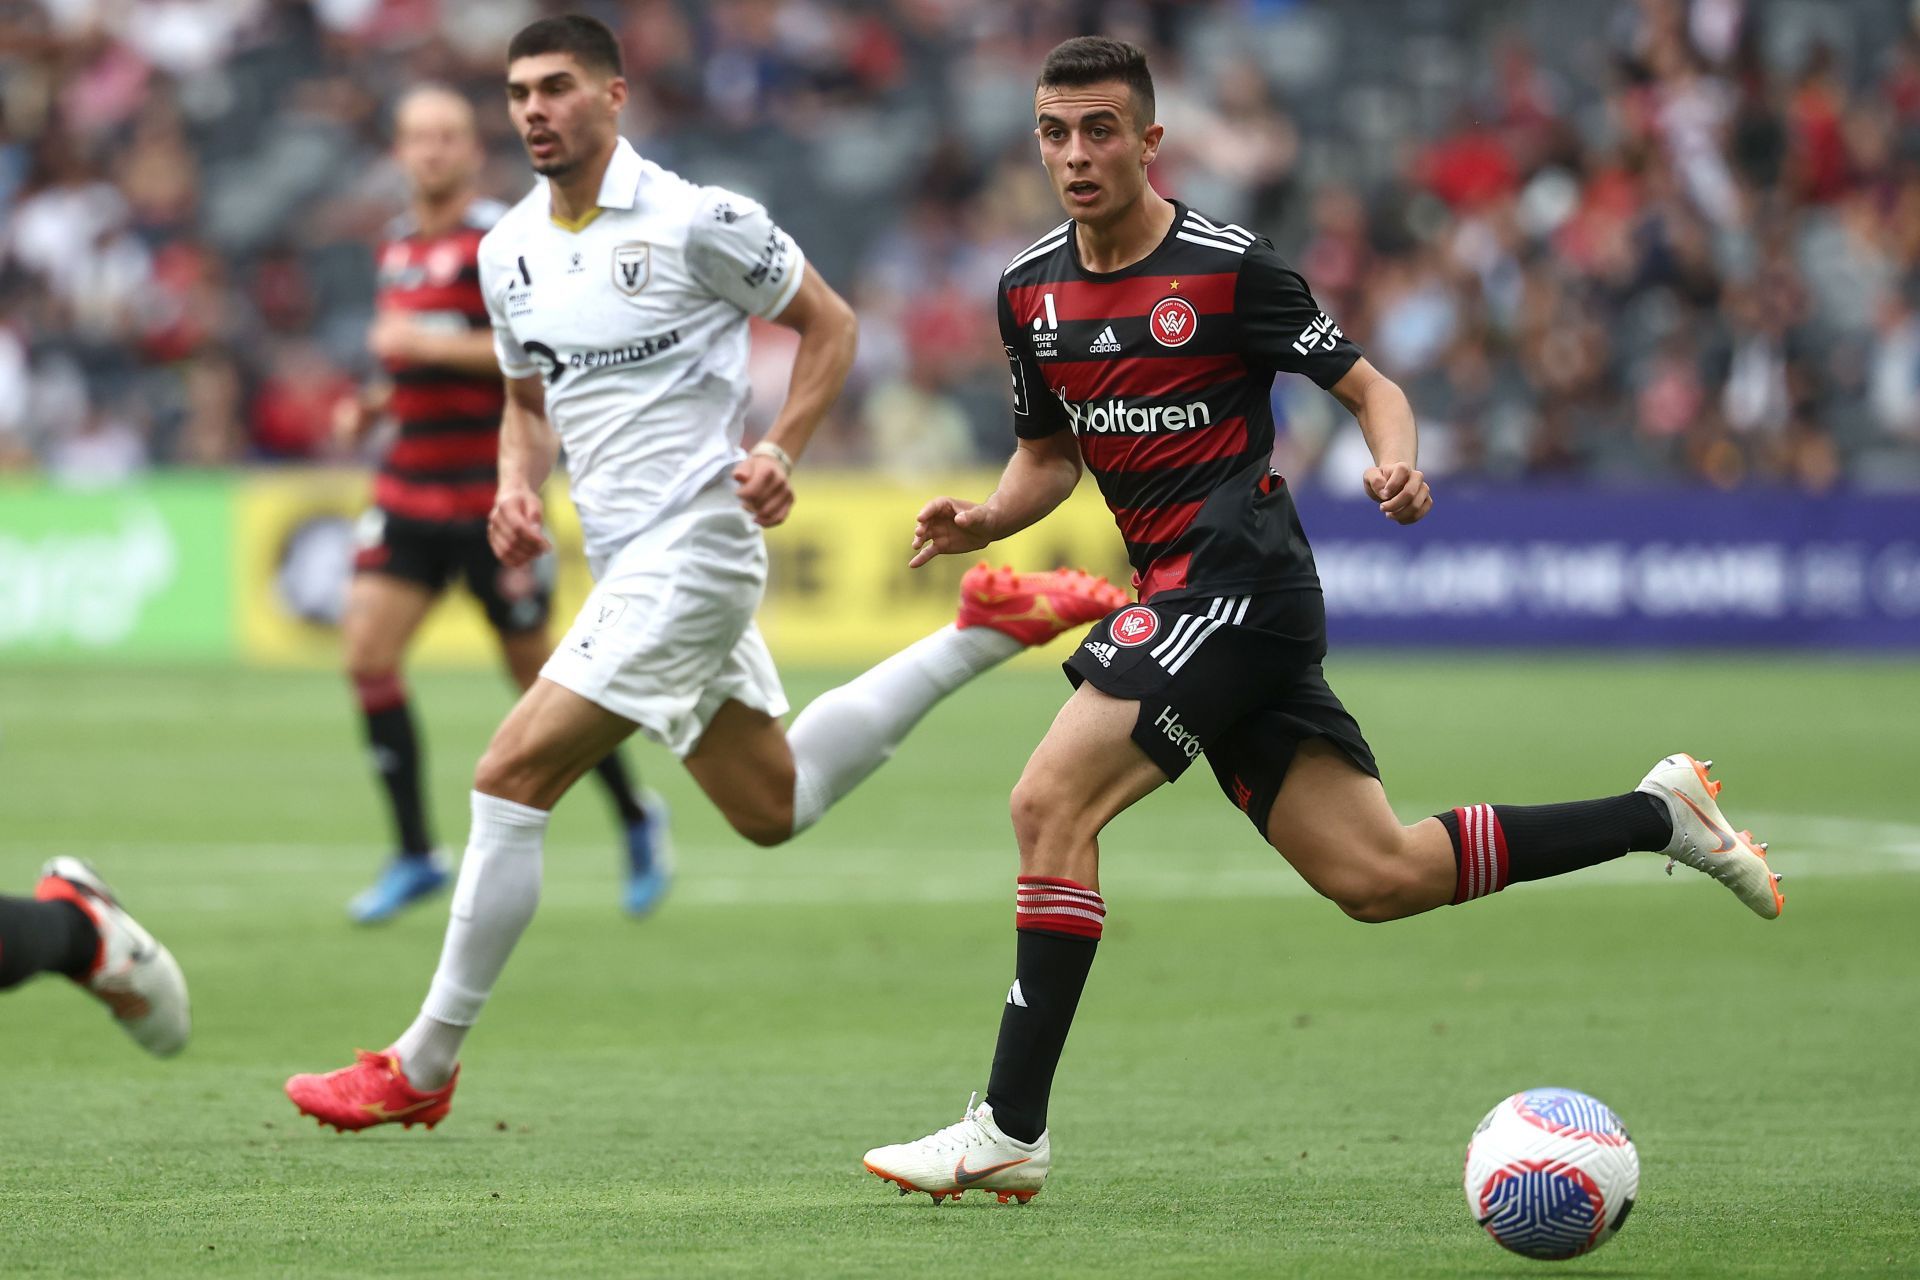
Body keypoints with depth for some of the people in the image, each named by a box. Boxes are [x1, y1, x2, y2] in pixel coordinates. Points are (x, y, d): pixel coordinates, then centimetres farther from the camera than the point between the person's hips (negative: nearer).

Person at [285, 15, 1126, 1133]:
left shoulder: (693, 222, -12)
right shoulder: (510, 251, 9)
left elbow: (831, 325, -2)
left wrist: (782, 451, -15)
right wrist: (519, 484, 2)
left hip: (691, 547, -9)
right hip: (629, 566, 9)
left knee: (512, 780, -13)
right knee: (775, 808, 16)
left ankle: (424, 1068, -6)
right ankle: (990, 626, 27)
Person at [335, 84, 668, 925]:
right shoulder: (397, 248, 13)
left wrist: (428, 344, -22)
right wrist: (372, 405, 8)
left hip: (490, 492, -6)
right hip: (410, 488, 6)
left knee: (539, 676, 2)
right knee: (367, 656, -8)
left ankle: (636, 818, 25)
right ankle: (416, 857, -1)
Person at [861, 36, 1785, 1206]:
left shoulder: (1228, 267, -8)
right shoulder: (1030, 290, 11)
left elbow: (1369, 386, -1)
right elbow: (1050, 454, 23)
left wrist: (1399, 468, -22)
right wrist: (983, 521, 3)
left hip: (1237, 573, -8)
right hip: (1181, 593, 8)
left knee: (1051, 802, -17)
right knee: (1377, 876, 5)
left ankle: (1010, 1130, -14)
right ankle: (1659, 815, 21)